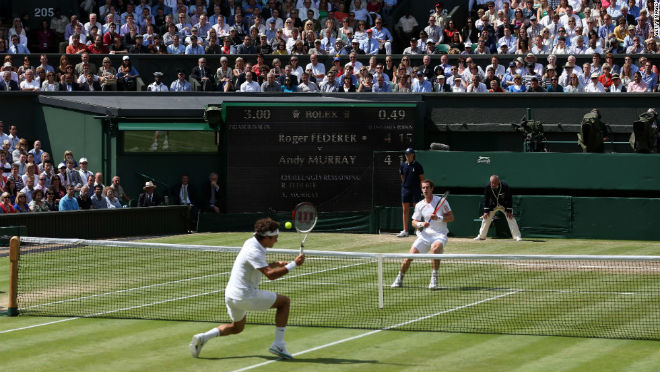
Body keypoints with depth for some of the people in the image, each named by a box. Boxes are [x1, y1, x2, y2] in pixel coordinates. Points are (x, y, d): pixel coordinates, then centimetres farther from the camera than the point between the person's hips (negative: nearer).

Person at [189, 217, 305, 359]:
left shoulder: (251, 243, 9)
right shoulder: (254, 252, -21)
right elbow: (270, 274, -30)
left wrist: (276, 264, 11)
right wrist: (293, 264, -29)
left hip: (231, 296, 10)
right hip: (245, 296, -10)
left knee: (236, 327, 30)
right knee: (284, 301, 1)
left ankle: (203, 337, 10)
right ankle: (278, 344, -1)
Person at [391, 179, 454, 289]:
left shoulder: (441, 201, -2)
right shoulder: (419, 205, 8)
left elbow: (451, 217, -2)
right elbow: (414, 222, 12)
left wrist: (438, 218, -19)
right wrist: (420, 224, -11)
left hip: (439, 235, -4)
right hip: (424, 235, 4)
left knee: (435, 247, -38)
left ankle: (434, 279, -29)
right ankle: (399, 279, 12)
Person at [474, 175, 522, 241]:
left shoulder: (505, 186, -29)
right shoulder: (488, 187, -23)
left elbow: (509, 199, -19)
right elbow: (486, 199, -11)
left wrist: (509, 211, -22)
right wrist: (486, 211, -15)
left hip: (504, 205, -2)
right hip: (493, 205, 2)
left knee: (511, 218, -13)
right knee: (486, 218, -2)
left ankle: (517, 236, -9)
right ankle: (481, 236, 13)